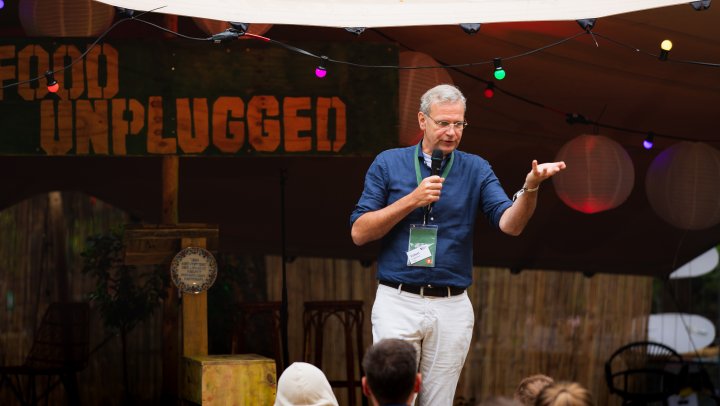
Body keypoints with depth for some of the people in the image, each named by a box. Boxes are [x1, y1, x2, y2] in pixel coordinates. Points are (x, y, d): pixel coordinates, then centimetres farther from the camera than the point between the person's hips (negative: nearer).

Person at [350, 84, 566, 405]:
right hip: (398, 302, -2)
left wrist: (530, 187, -27)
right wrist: (412, 200, -12)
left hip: (452, 307, 2)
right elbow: (359, 232, -3)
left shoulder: (476, 170, 6)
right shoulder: (388, 163, 3)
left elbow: (510, 224, -8)